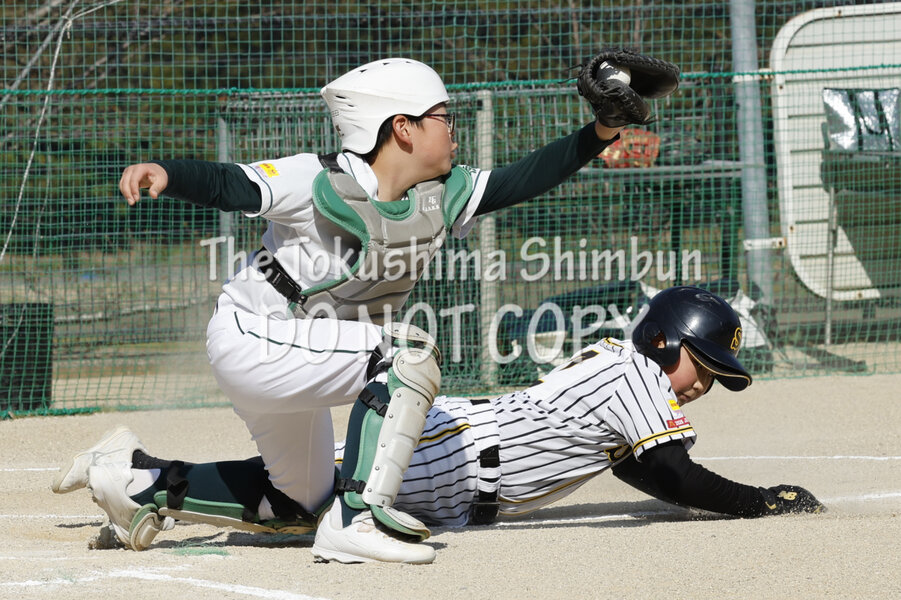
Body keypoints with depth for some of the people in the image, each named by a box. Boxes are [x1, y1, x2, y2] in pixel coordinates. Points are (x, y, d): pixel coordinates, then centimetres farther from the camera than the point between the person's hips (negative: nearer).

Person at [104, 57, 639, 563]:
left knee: (301, 503, 24)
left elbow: (518, 182, 2)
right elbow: (226, 185, -27)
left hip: (294, 362, 10)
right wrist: (163, 172, -46)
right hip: (251, 342, -10)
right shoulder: (318, 182, -22)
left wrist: (598, 135, -7)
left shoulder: (442, 195, 0)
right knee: (408, 352, -26)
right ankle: (359, 517, -29)